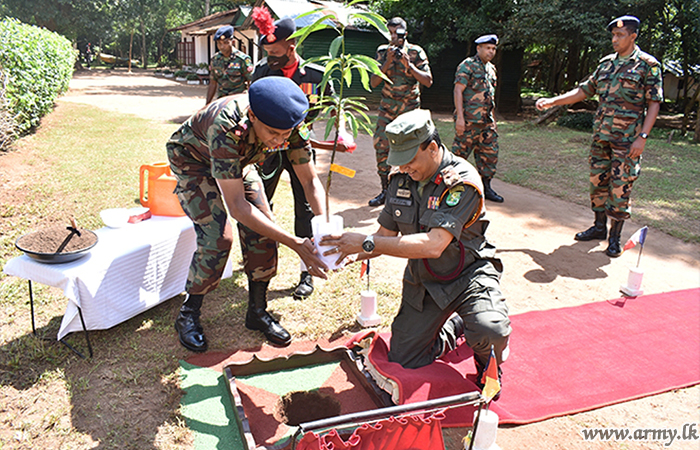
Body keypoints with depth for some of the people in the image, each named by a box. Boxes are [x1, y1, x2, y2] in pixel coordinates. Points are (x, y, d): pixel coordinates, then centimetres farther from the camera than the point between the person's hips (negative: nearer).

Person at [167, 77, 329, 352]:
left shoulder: (289, 126, -29)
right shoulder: (226, 127, -45)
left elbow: (310, 180, -18)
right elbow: (236, 206, -44)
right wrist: (295, 244, -49)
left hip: (239, 160, 5)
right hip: (193, 158, -5)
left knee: (261, 231, -8)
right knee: (217, 238, -18)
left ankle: (258, 311, 10)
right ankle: (188, 315, 4)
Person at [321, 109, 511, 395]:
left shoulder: (462, 182, -24)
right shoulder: (400, 179, -4)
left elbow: (434, 245, -34)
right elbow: (387, 234, 2)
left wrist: (367, 243, -34)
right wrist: (353, 253, -19)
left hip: (467, 275, -5)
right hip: (421, 282, 6)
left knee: (490, 332, -33)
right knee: (403, 361, 5)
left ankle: (486, 364, 5)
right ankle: (453, 325, 32)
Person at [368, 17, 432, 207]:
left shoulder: (416, 52, -3)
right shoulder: (383, 51, 4)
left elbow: (428, 81, -9)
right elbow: (374, 82, -2)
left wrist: (408, 64, -18)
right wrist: (388, 62, -15)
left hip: (410, 108, -3)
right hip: (387, 107, 3)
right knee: (381, 147, -3)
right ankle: (385, 190, 8)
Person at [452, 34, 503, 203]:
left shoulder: (491, 68, 18)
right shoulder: (467, 66, -7)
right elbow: (458, 90, -13)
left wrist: (492, 117, 20)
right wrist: (460, 117, -20)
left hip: (487, 121, 8)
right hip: (468, 120, -8)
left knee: (490, 154, 7)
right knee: (460, 153, -1)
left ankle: (486, 188, 17)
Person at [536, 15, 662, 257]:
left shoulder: (648, 65, -5)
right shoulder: (606, 63, 12)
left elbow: (654, 103, -7)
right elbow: (584, 90, 17)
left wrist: (642, 137, -15)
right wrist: (552, 101, 8)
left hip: (627, 138, -5)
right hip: (601, 135, 6)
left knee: (620, 187, -3)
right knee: (598, 180, 11)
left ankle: (615, 237, 9)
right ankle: (599, 227, 26)